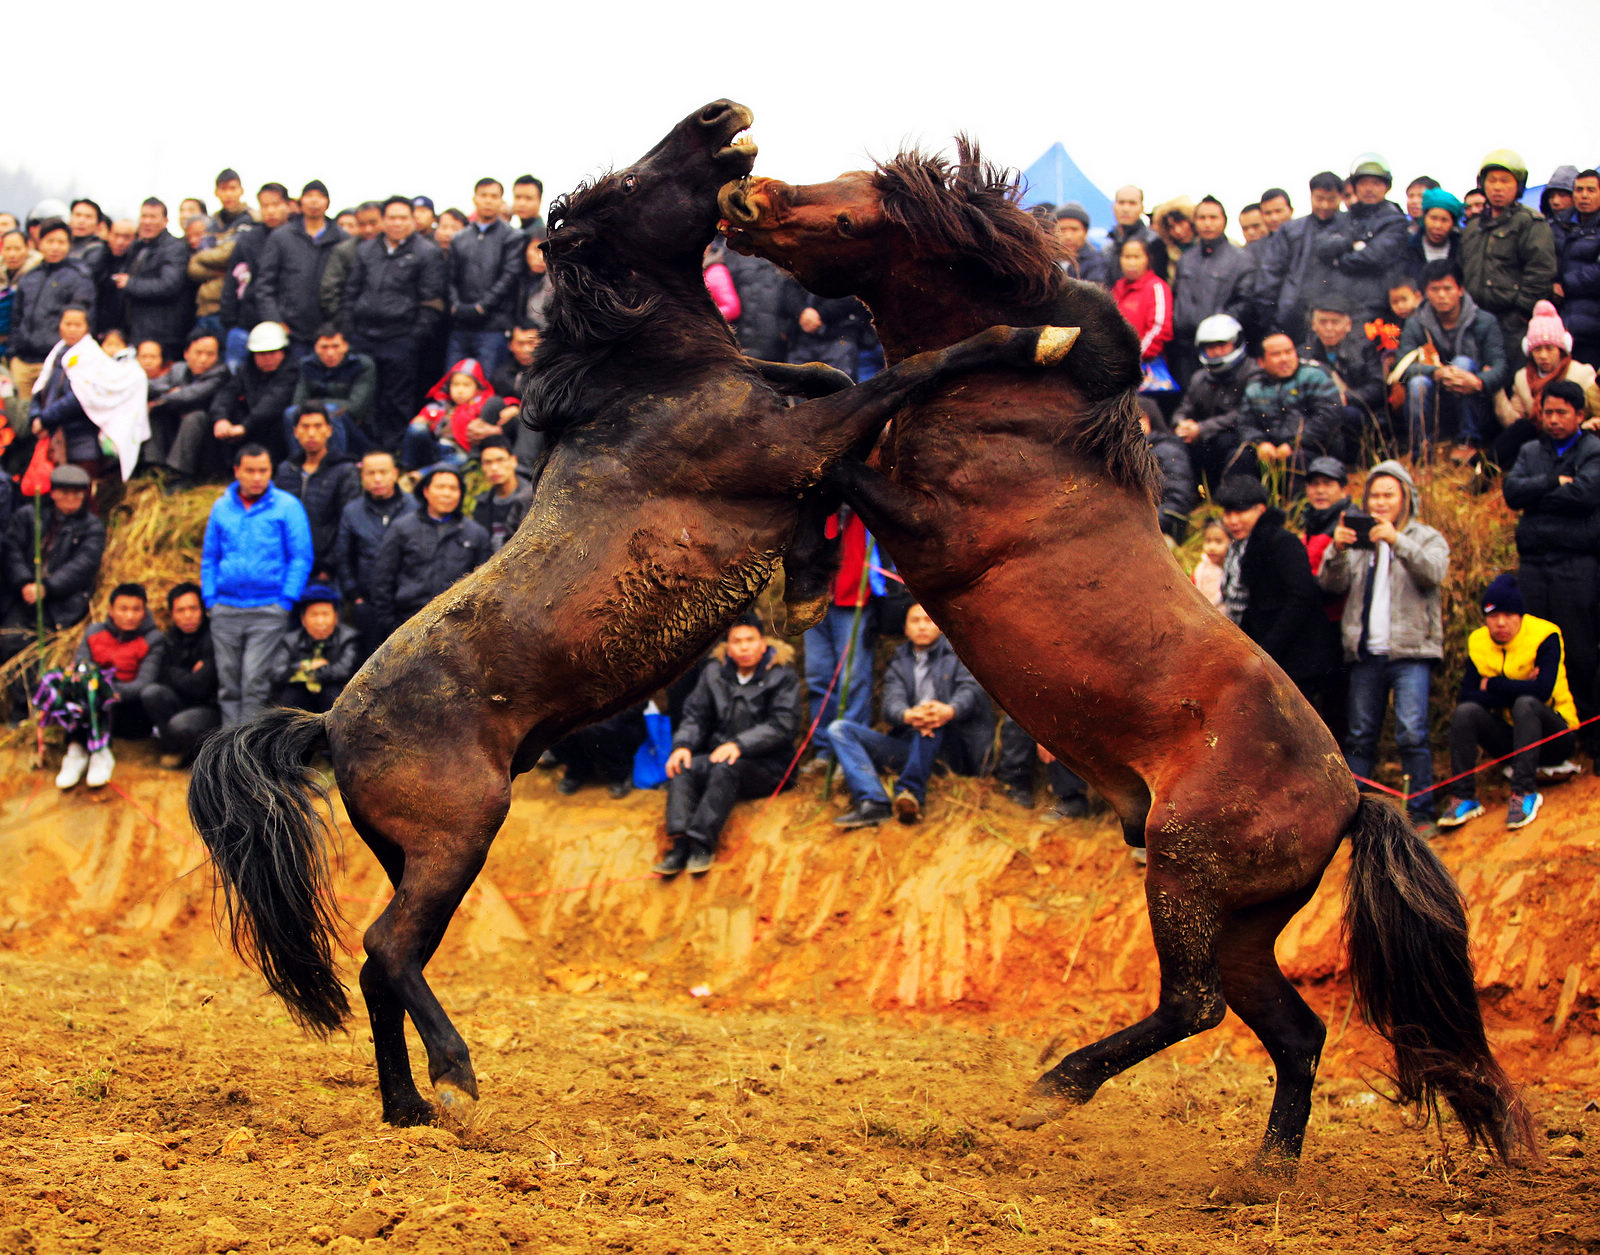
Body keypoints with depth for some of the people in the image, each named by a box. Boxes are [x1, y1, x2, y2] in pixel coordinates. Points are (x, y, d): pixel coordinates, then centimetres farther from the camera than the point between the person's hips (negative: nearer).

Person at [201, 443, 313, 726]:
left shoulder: (287, 507, 1)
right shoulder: (222, 508, 12)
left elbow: (301, 558, 0)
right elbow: (209, 558, 18)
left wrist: (285, 601, -7)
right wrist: (210, 599, 8)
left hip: (267, 612, -4)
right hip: (225, 612, 4)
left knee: (255, 681, -11)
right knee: (228, 681, 4)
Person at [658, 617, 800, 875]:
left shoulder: (782, 676, 1)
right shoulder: (714, 672, 14)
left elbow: (783, 726, -11)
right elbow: (695, 715, 11)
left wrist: (739, 745, -23)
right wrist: (682, 745, -11)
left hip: (766, 764, -4)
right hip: (717, 754, 4)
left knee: (725, 769, -36)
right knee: (681, 768, -26)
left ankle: (702, 843, -45)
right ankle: (679, 842, -41)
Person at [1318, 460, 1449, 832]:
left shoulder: (1426, 538, 8)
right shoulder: (1359, 539, 17)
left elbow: (1434, 572, -13)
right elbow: (1332, 584, 4)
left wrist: (1397, 542, -26)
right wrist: (1337, 550, -15)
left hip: (1410, 651, -4)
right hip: (1366, 653, 4)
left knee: (1412, 734, -13)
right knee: (1359, 737, 4)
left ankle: (1421, 813, -10)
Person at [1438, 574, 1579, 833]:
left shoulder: (1544, 636, -13)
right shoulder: (1478, 642, 0)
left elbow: (1542, 691, -28)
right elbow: (1465, 697, -11)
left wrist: (1491, 685, -17)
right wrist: (1515, 690, -21)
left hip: (1553, 736, -4)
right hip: (1508, 735, 4)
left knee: (1525, 705, -35)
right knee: (1465, 712, -22)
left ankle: (1524, 793, -36)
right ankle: (1463, 797, -24)